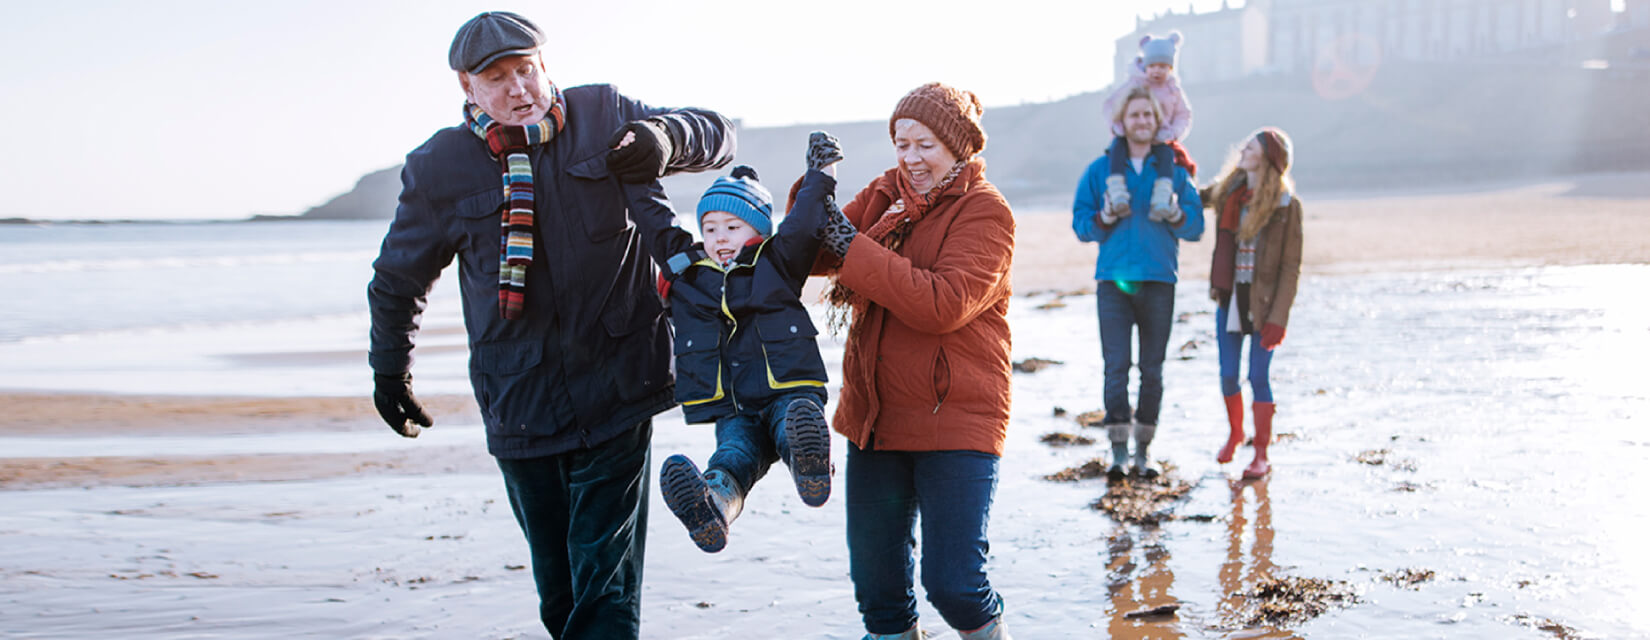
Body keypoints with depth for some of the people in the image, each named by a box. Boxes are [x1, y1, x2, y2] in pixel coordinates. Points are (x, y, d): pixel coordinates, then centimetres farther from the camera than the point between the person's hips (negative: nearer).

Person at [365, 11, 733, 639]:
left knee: (607, 574, -4)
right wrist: (390, 370, 22)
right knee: (556, 581, 9)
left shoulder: (602, 116, 0)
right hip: (518, 402, 1)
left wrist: (663, 137, -16)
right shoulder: (439, 167, 0)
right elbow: (398, 280, 14)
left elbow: (716, 134, 6)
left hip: (617, 392, -1)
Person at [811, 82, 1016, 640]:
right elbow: (815, 257, 5)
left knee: (953, 582, -7)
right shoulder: (884, 194, 11)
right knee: (875, 577, 11)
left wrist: (854, 249, -23)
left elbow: (944, 304, -22)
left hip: (955, 422, -5)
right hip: (875, 416, 6)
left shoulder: (985, 212, -8)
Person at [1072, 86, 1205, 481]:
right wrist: (1105, 218, -14)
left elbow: (1196, 229, 7)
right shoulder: (1100, 170, 7)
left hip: (1159, 281, 1)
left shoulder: (1174, 171, 10)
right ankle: (1118, 451, -4)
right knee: (1116, 367, -7)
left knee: (1153, 370, 5)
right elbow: (1080, 224, 6)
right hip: (1113, 280, -1)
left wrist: (1176, 215, -13)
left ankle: (1143, 451, 12)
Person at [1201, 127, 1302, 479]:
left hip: (1263, 303, -4)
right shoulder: (1227, 191, 3)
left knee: (1259, 377, -1)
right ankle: (1234, 433, 35)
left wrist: (1278, 318, -14)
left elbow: (1291, 266, -10)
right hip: (1229, 299, 4)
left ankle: (1261, 454, 12)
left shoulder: (1285, 204, -11)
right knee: (1228, 375, 9)